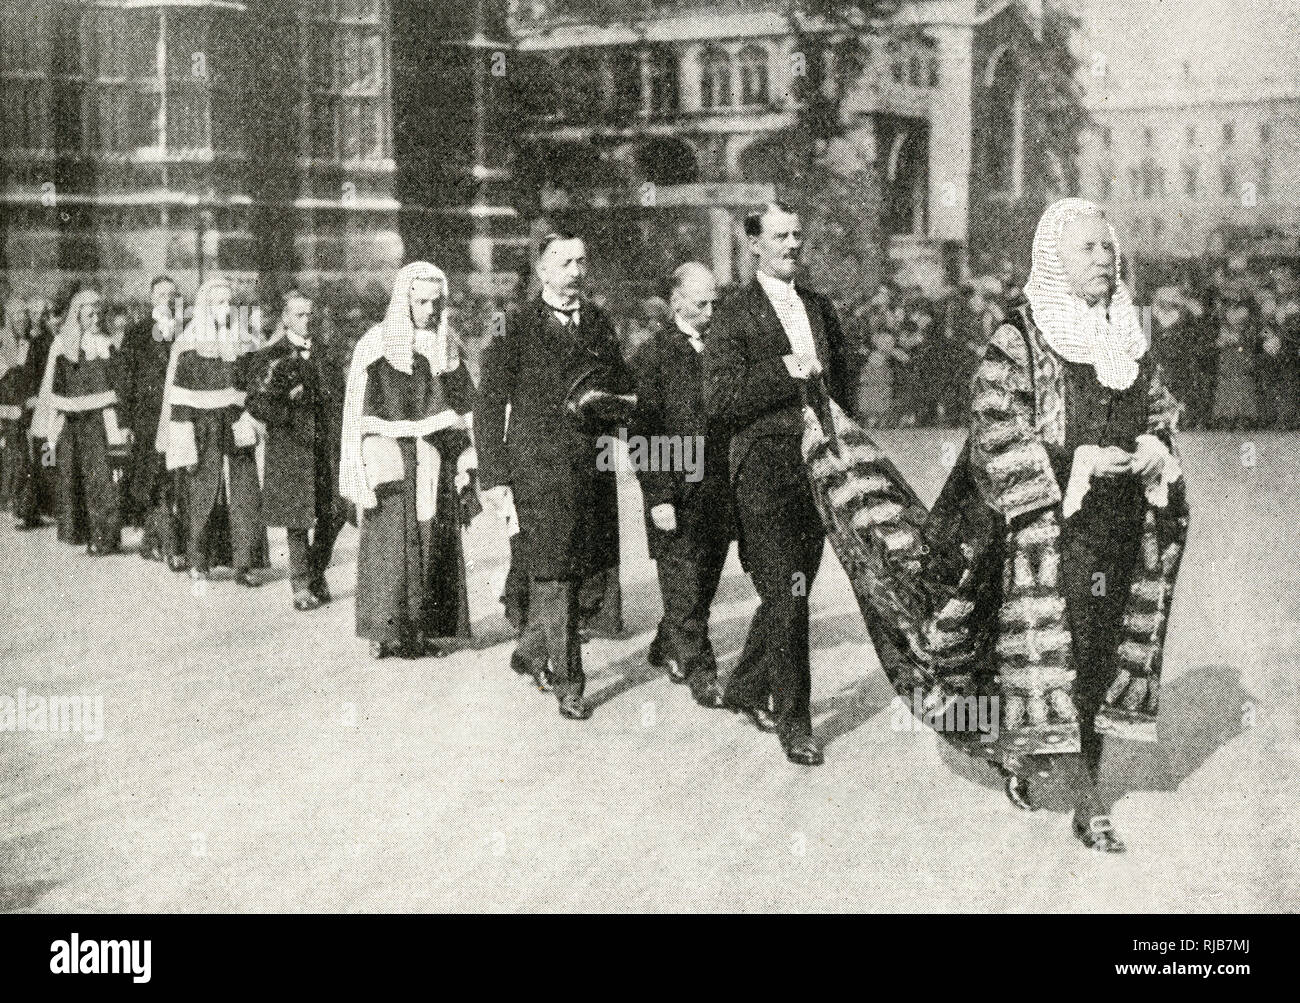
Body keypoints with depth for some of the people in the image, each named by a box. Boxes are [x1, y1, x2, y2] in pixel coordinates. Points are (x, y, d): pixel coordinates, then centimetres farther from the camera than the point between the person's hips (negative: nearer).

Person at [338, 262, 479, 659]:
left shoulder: (448, 347, 9)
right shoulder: (375, 347, -5)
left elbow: (464, 407, 13)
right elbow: (356, 414, -6)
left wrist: (465, 466, 6)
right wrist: (362, 476, -11)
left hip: (436, 464, 5)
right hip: (390, 463, -4)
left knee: (436, 545, 4)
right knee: (390, 544, -6)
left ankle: (429, 629, 10)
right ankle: (385, 632, 0)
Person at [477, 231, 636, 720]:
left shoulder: (598, 322, 14)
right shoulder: (515, 329, -1)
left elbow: (625, 386, 22)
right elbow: (490, 406, -1)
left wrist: (608, 401, -3)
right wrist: (495, 477, -7)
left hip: (592, 465, 5)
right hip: (539, 465, -5)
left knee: (578, 569, 9)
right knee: (553, 575, -7)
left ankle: (531, 650, 32)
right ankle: (568, 683, -1)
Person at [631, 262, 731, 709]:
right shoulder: (653, 356, -5)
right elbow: (644, 434, -7)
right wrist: (658, 497, -13)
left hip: (719, 488, 5)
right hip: (677, 493, -5)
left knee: (703, 583, 12)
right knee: (683, 586, -3)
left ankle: (666, 650, 31)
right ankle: (700, 672, 4)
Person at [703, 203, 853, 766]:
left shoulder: (820, 308, 16)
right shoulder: (734, 317, -4)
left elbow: (840, 386, 25)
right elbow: (719, 403, -12)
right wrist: (783, 373, -17)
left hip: (818, 465, 6)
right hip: (765, 469, -6)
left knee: (789, 591, 12)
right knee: (786, 594, -8)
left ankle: (746, 688, 31)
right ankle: (793, 723, 0)